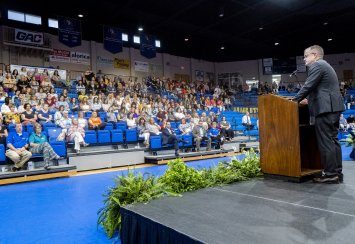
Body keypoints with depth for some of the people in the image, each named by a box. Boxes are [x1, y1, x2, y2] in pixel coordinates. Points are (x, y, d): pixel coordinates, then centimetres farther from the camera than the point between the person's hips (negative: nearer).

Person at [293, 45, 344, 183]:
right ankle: (337, 173, 15)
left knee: (325, 142, -7)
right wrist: (309, 100, 28)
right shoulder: (325, 66, 25)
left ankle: (330, 174, -3)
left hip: (325, 109, -10)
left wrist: (295, 101, -7)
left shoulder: (316, 65, -6)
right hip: (333, 107, 10)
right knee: (332, 140, 11)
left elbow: (308, 86, -14)